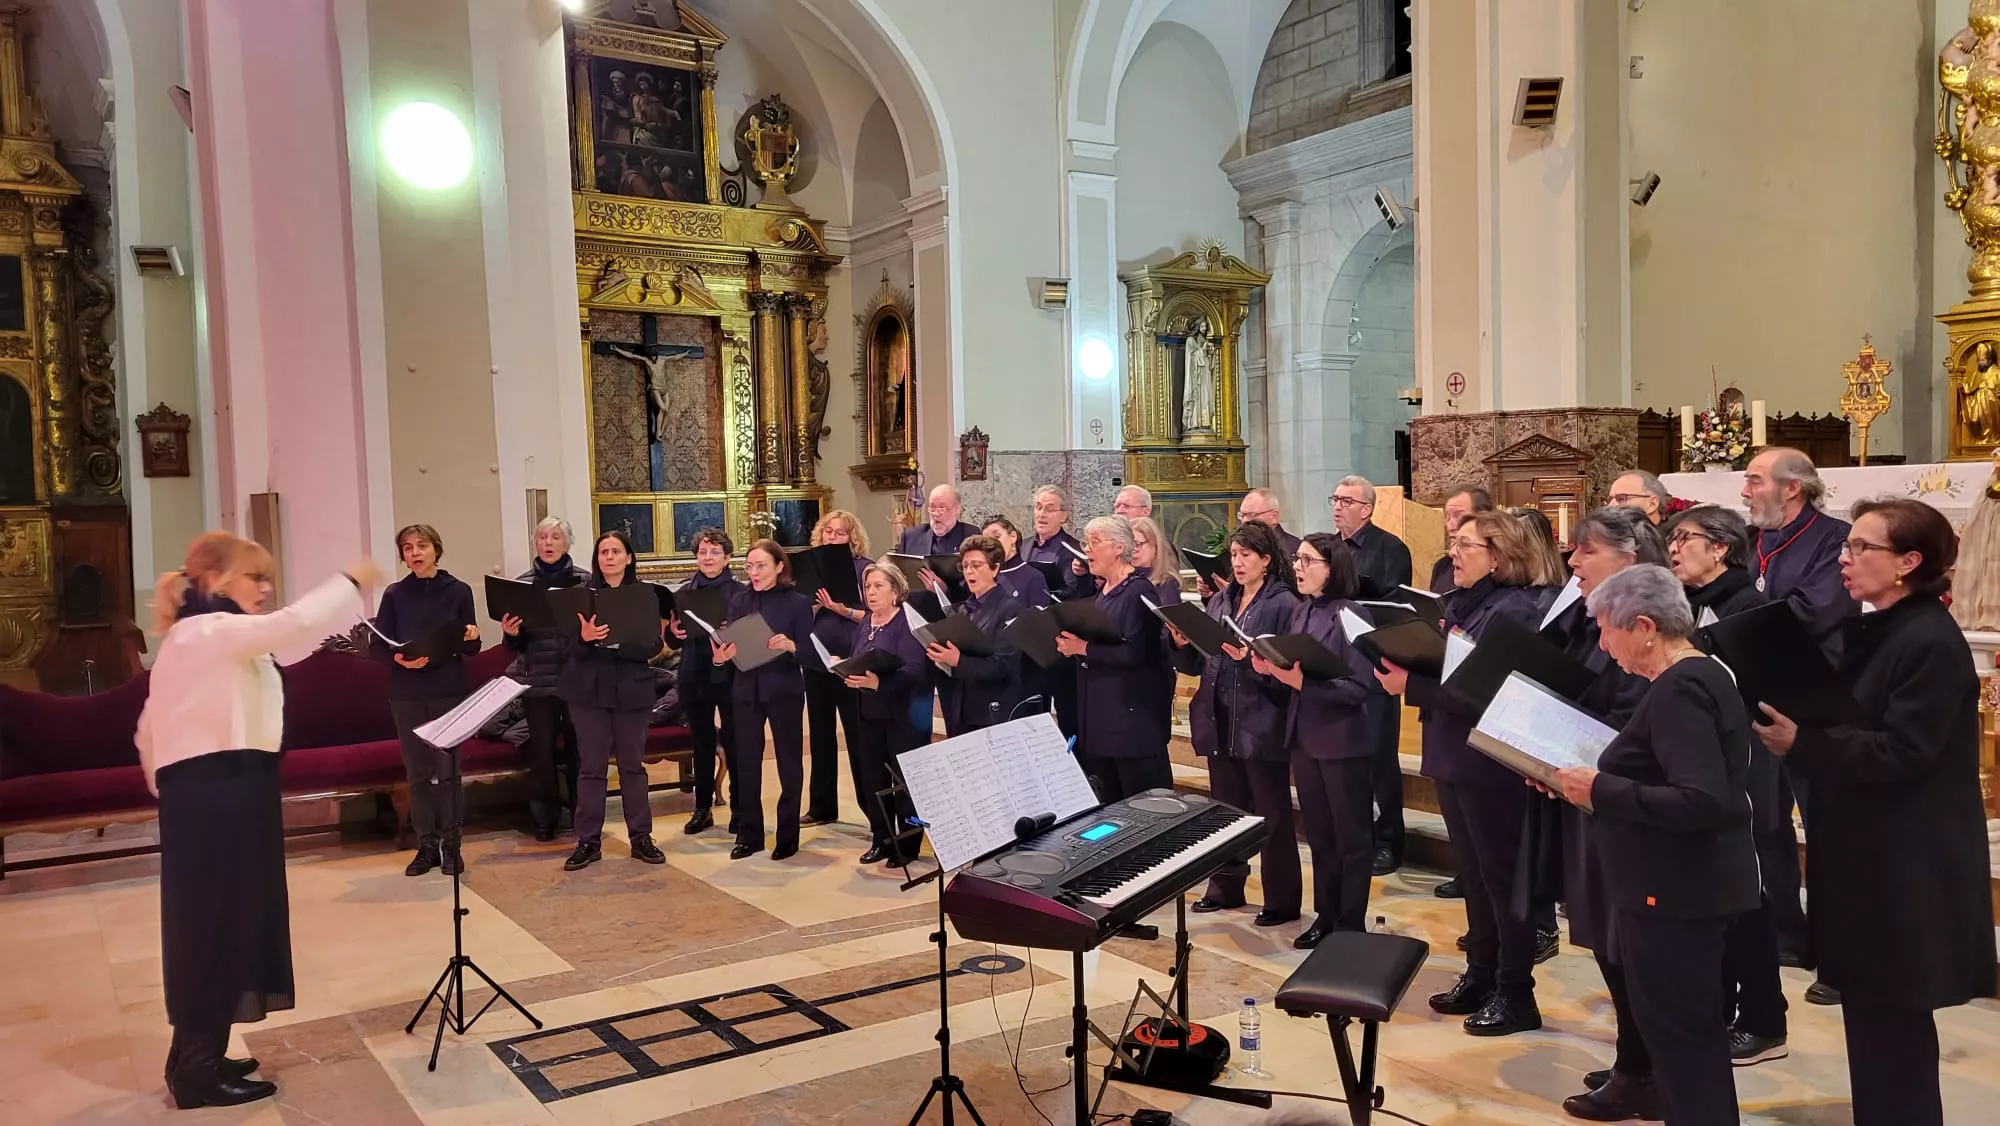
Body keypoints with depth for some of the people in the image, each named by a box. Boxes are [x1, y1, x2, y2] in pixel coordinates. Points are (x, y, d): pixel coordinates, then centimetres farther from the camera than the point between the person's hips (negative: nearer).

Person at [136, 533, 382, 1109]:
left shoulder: (196, 637, 20)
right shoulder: (210, 630, -11)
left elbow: (150, 728, 23)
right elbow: (295, 625, -27)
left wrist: (166, 787, 24)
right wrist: (352, 582, -16)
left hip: (210, 791, 10)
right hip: (218, 792, -10)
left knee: (213, 923, 15)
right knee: (217, 923, -4)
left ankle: (195, 1057, 24)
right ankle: (199, 1072, 3)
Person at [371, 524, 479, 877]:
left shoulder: (458, 591, 2)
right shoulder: (394, 594, 5)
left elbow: (471, 647, 5)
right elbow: (377, 646, 1)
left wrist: (471, 638, -18)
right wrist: (399, 659, -19)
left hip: (449, 692, -1)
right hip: (406, 695, 2)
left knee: (448, 770, 0)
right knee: (418, 772, 6)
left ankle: (449, 845, 8)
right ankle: (426, 845, 13)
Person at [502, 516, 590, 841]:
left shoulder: (585, 580, 2)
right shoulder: (523, 582, 6)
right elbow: (517, 643, 9)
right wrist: (510, 632, -13)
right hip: (538, 679, 1)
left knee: (579, 746, 5)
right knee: (541, 748, 4)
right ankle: (544, 818, 17)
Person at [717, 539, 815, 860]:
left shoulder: (797, 603, -6)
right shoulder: (739, 599, 5)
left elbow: (810, 653, -8)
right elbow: (729, 642, 7)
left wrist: (790, 646, -27)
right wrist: (722, 655, -14)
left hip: (784, 691, -3)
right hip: (746, 690, 4)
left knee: (789, 762, 6)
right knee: (745, 762, 6)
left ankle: (788, 835, 16)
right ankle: (748, 834, 18)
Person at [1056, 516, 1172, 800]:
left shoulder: (1138, 590, -13)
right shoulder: (1103, 591, 15)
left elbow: (1133, 652, -22)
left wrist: (1083, 648, -19)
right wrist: (1071, 646, 2)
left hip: (1134, 715, -9)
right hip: (1098, 715, 9)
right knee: (1104, 806, 14)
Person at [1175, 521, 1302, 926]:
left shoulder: (1284, 604, -7)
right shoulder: (1219, 602, 13)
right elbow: (1199, 664, 13)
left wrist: (1249, 658, -25)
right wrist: (1182, 645, -6)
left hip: (1263, 725, -6)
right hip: (1220, 724, 6)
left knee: (1271, 816, 3)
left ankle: (1282, 900, 14)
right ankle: (1225, 887, 30)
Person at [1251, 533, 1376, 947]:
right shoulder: (1299, 611, 7)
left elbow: (1363, 686, -20)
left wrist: (1304, 682, -25)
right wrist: (1269, 668, -7)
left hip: (1343, 741, -7)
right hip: (1303, 737, 7)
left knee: (1350, 837, 7)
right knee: (1318, 834, 17)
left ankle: (1351, 925, 18)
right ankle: (1325, 916, 29)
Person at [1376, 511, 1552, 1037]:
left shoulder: (1513, 610, -16)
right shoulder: (1459, 602, 10)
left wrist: (1411, 684, -25)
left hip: (1491, 764, -8)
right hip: (1452, 757, 8)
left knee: (1502, 877, 3)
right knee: (1472, 873, 17)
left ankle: (1515, 995, 16)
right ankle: (1480, 975, 30)